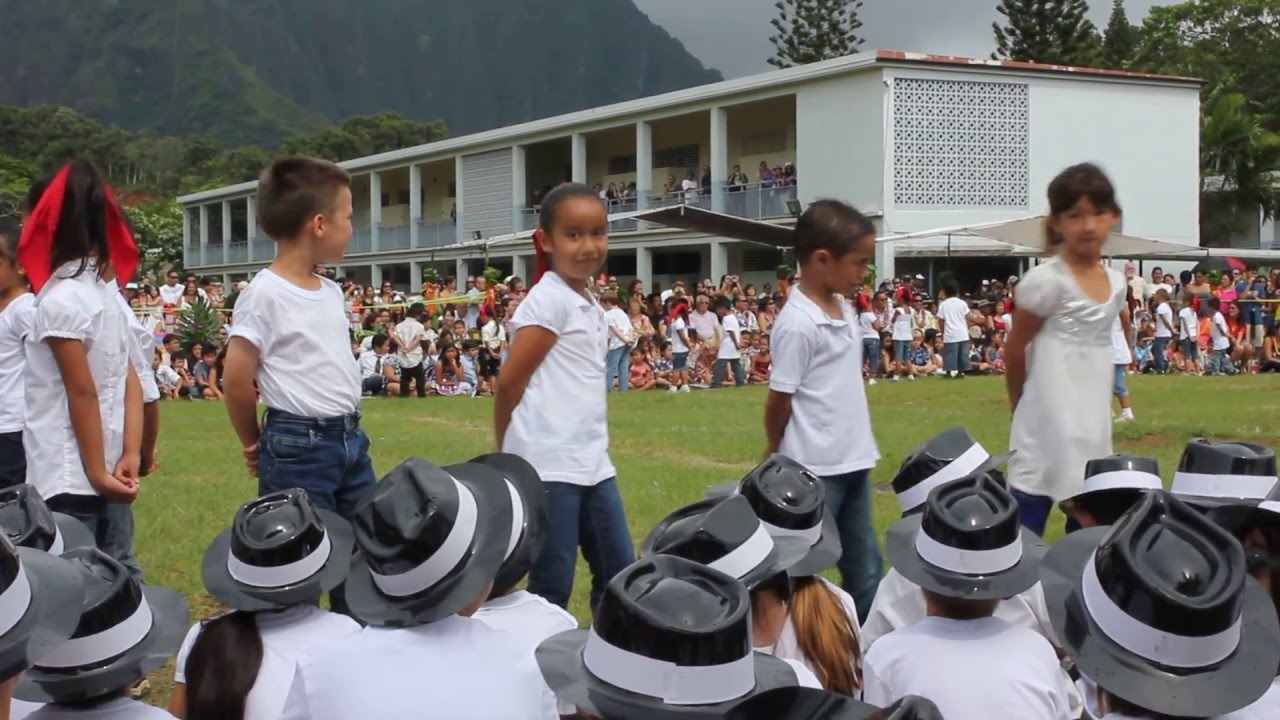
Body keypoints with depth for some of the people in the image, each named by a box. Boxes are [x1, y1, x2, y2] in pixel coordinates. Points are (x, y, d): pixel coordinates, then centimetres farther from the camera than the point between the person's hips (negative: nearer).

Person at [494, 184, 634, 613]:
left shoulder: (591, 306, 14)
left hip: (593, 463, 9)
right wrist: (511, 457, -3)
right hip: (549, 467, -8)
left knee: (619, 576, 13)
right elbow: (510, 383, -13)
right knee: (552, 588, -2)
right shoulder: (549, 300, -12)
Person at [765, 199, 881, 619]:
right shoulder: (799, 323, -19)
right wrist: (776, 454, 2)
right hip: (815, 468, -8)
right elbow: (779, 398, -12)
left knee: (865, 567, 14)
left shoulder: (843, 310, 8)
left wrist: (861, 447, 13)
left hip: (853, 462, 9)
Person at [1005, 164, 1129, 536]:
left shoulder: (1116, 282, 7)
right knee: (1025, 533, -6)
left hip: (1094, 425, 7)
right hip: (1050, 423, -7)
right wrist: (1019, 405, 6)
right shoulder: (1046, 281, -13)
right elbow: (1014, 349, -5)